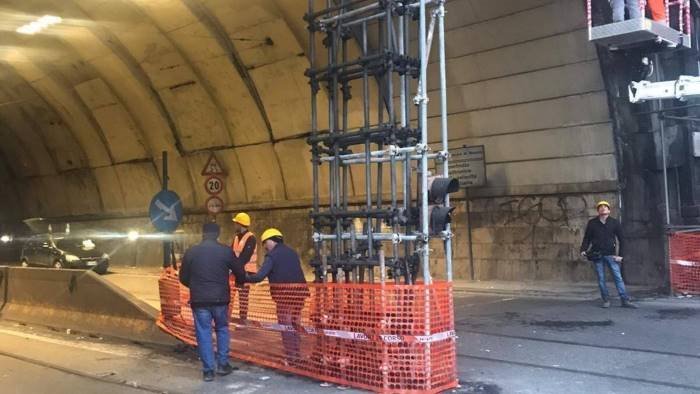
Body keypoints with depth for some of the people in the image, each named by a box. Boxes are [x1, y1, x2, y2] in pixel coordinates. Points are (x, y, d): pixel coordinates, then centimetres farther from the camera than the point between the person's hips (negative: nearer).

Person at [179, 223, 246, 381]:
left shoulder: (191, 252, 0)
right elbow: (240, 272, 5)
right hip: (220, 298, 0)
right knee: (222, 329, 19)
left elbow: (183, 278, 7)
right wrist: (239, 282, 29)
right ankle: (223, 364, 16)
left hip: (199, 300, 0)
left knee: (203, 334, 6)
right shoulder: (226, 251, -2)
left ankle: (208, 370, 6)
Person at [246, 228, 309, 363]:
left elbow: (260, 276, -11)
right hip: (299, 289, 6)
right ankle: (297, 356, 17)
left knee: (285, 325, 2)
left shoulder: (272, 255, -4)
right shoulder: (292, 253, 18)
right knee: (295, 324, 15)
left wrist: (244, 278, 0)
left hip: (284, 292, -6)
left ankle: (291, 358, 1)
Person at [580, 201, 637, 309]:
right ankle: (606, 301, 10)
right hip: (597, 255, 1)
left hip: (610, 254, -1)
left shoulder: (615, 223, 4)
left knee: (618, 277, -5)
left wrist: (620, 255, -2)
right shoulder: (592, 223, 6)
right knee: (601, 279, 3)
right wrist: (583, 250, -7)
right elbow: (587, 238, 9)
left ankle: (625, 300, -4)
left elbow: (621, 239, 6)